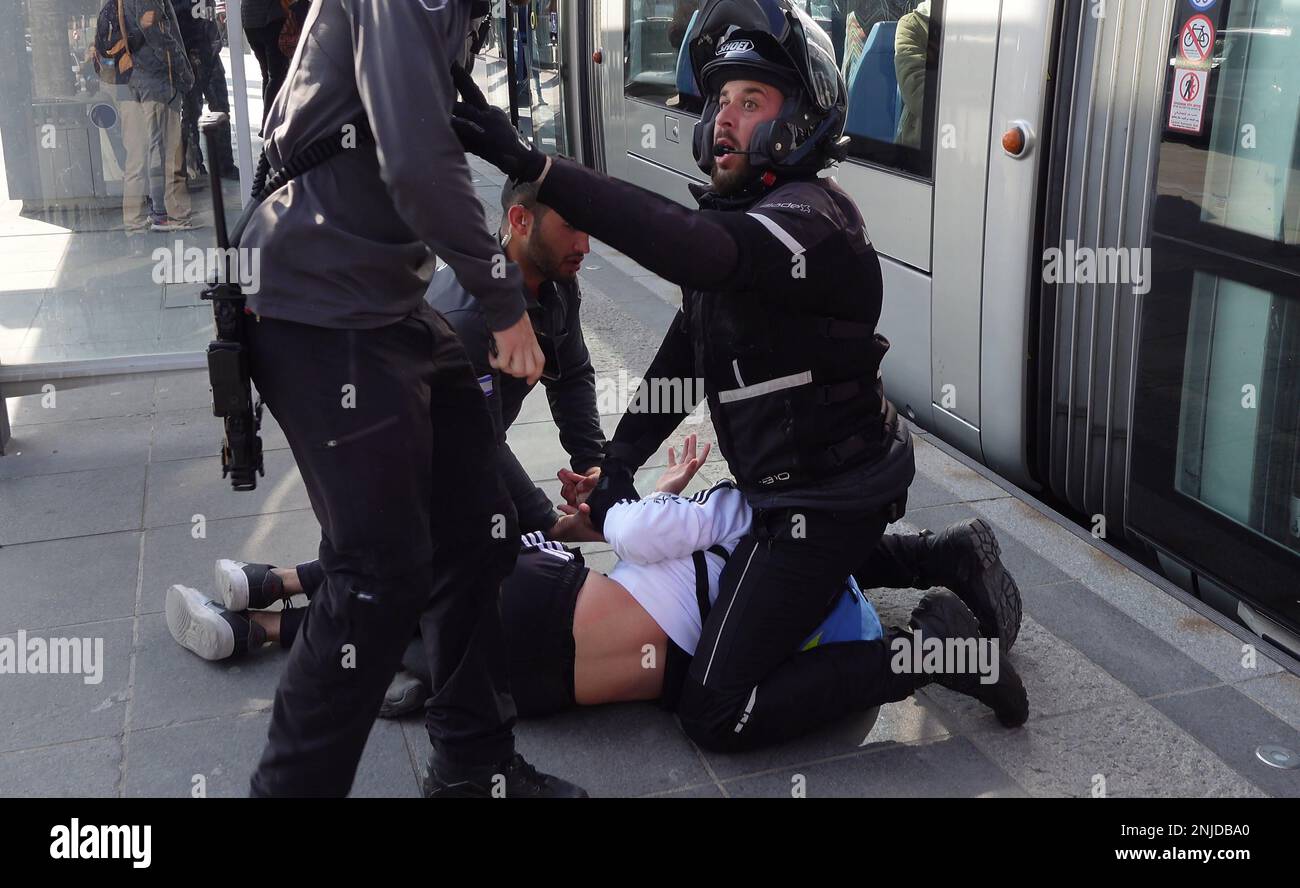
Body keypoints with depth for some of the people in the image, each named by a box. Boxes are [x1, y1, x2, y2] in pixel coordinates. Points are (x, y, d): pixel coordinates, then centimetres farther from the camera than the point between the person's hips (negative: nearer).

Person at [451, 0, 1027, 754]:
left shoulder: (811, 216, -24)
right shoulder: (741, 211, 9)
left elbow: (698, 250, -45)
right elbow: (685, 349, 7)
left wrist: (537, 167, -50)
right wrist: (617, 464, -1)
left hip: (821, 503, -10)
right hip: (823, 480, 10)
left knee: (716, 714, -7)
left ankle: (935, 647, -4)